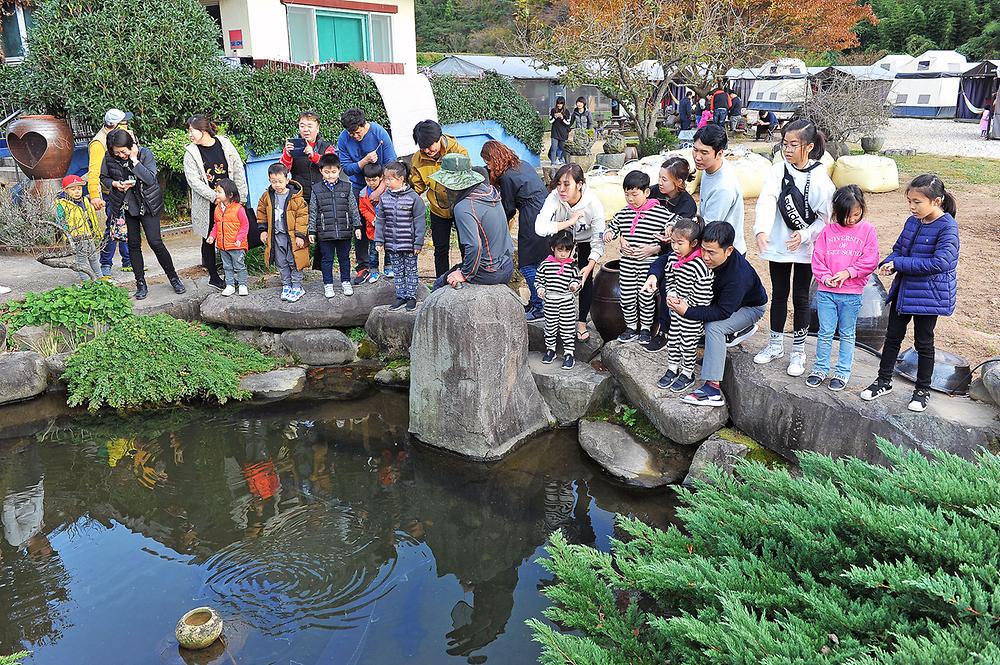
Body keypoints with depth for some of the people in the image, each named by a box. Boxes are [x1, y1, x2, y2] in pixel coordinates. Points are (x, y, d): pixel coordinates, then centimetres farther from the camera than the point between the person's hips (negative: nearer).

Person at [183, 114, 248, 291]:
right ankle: (213, 277, 16)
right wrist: (214, 196, -20)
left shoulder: (225, 144, 0)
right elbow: (194, 180, -10)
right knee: (209, 240, 5)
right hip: (206, 205, -1)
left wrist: (241, 195, -1)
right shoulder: (191, 153, -3)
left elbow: (238, 170, 3)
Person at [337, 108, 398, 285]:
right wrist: (364, 161, -29)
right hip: (358, 186, 2)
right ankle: (363, 266, 10)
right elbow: (347, 168, -11)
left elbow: (391, 164, -16)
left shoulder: (379, 133, -18)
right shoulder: (343, 139, -11)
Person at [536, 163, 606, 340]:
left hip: (585, 242, -1)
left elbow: (598, 241, -26)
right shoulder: (554, 197, -34)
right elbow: (540, 227, -48)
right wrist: (570, 222, -48)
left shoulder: (593, 204, -33)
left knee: (585, 280, -7)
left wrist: (589, 267, -37)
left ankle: (582, 322, 12)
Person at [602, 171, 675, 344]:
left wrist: (670, 229, -22)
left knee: (646, 297, 7)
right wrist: (608, 234, -6)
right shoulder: (622, 214, 4)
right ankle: (631, 327, 25)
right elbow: (613, 227, 16)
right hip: (627, 264, 4)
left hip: (649, 264, -4)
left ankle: (646, 328, 24)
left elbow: (673, 223, -1)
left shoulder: (659, 213, -8)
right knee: (627, 297, 9)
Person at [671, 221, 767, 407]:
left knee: (714, 327, -33)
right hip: (719, 299, 8)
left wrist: (687, 311, -45)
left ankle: (713, 389, -32)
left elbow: (722, 312, -38)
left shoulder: (739, 276, -40)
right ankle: (740, 329, 6)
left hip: (751, 307, -8)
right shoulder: (703, 256, -24)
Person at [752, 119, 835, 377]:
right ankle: (776, 345, 29)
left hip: (805, 248, -2)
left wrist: (805, 235, -23)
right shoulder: (777, 171, -7)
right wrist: (761, 230, -38)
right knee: (779, 294, 14)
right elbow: (766, 201, -22)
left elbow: (825, 218, -7)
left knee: (800, 298, 7)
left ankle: (798, 351, 21)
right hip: (778, 245, 2)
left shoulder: (820, 179, -11)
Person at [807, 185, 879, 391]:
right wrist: (825, 276, -13)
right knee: (825, 332, 7)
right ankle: (820, 369, 19)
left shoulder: (867, 230, 0)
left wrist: (848, 272, -15)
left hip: (852, 293, -1)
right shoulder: (828, 231, 3)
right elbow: (817, 258, 2)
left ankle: (843, 372, 20)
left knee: (847, 334, 11)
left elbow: (870, 260, -5)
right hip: (826, 291, 1)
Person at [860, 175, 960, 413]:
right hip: (903, 290, 6)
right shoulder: (913, 222, 2)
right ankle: (884, 381, 27)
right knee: (893, 336, 13)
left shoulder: (947, 227, -18)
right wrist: (888, 262, -10)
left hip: (929, 294, -6)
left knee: (923, 342, 8)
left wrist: (899, 264, -24)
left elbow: (940, 263, -26)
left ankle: (923, 389, 24)